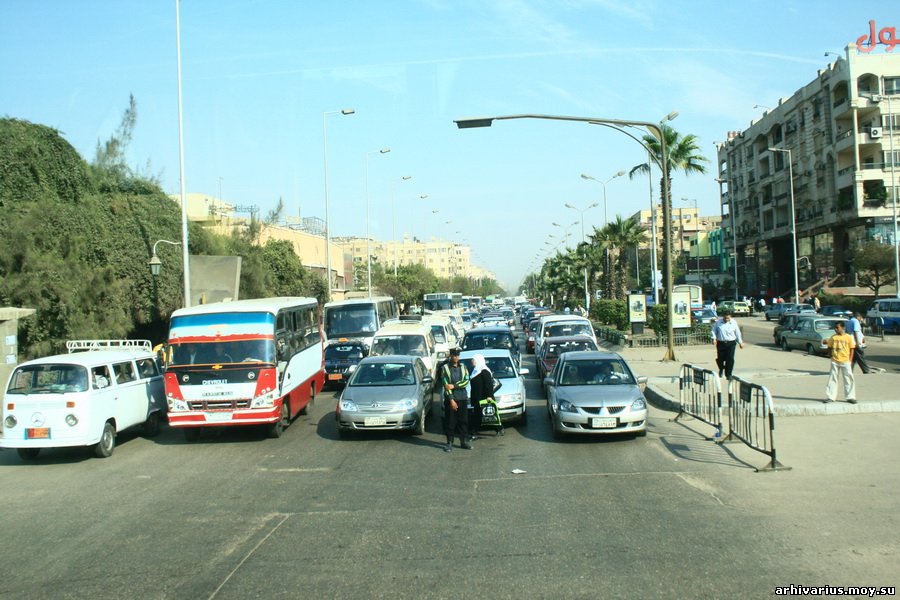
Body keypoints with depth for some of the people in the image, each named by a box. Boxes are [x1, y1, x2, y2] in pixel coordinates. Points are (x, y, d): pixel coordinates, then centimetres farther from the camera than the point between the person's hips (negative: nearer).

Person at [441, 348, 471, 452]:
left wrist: (454, 386, -16)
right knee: (450, 422, 0)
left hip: (462, 398, 3)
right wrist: (451, 399, -13)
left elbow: (466, 381, -2)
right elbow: (446, 385, -7)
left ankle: (464, 441, 14)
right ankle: (449, 443, 7)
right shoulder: (445, 368, -2)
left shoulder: (463, 367, 8)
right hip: (450, 398, -3)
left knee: (463, 421, 6)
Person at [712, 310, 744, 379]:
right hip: (721, 343, 0)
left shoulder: (734, 322, 0)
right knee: (720, 358, 6)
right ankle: (721, 369, 39)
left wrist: (740, 342, 13)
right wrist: (714, 338, -6)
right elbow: (714, 330, 7)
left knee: (730, 359, -8)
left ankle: (728, 374, 3)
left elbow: (737, 333, 9)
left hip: (731, 343, 0)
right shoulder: (718, 322, -3)